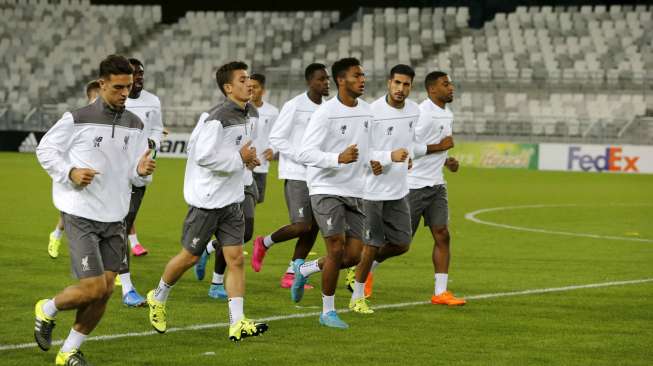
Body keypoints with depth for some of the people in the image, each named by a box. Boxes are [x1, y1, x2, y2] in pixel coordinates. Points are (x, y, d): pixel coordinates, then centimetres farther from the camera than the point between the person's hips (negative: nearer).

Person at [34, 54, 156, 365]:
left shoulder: (135, 125, 6)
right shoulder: (77, 119, -9)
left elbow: (134, 173, 11)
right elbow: (45, 150, 1)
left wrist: (141, 171, -13)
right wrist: (70, 173, -14)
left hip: (115, 219, 6)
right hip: (81, 215, -6)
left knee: (105, 291, 4)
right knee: (93, 288, -14)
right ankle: (46, 311, 16)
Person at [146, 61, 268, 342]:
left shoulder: (247, 114, 9)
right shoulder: (217, 119, -19)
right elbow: (203, 156, -27)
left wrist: (248, 158, 5)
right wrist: (240, 158, -19)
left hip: (231, 200, 7)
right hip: (207, 200, -7)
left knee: (236, 258, -3)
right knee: (190, 256, 5)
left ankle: (237, 324, -7)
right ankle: (158, 299, 30)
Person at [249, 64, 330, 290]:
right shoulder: (295, 106, -10)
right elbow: (276, 138, -10)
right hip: (296, 175, -7)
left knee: (314, 227, 3)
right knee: (302, 226, -15)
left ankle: (291, 275, 12)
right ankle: (264, 243, 11)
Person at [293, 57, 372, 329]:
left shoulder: (367, 111, 8)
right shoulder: (326, 113, -13)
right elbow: (304, 153, -18)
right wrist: (339, 158, -31)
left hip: (354, 192, 7)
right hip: (326, 191, -6)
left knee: (353, 256, 0)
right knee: (337, 250, -13)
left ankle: (304, 269, 27)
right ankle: (328, 312, 5)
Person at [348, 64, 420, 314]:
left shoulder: (414, 110, 3)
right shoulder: (373, 112, -18)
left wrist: (386, 162, 2)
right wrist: (390, 156, -27)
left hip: (399, 190, 6)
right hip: (373, 190, -6)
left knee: (402, 244, 9)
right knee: (372, 246, 0)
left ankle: (369, 268, 35)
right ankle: (357, 298, 17)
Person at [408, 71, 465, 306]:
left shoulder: (447, 115, 12)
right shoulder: (422, 113, -17)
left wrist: (446, 161, 8)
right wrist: (440, 147, -19)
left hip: (436, 185, 8)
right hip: (414, 185, -8)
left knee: (442, 236, -2)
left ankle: (440, 292, 0)